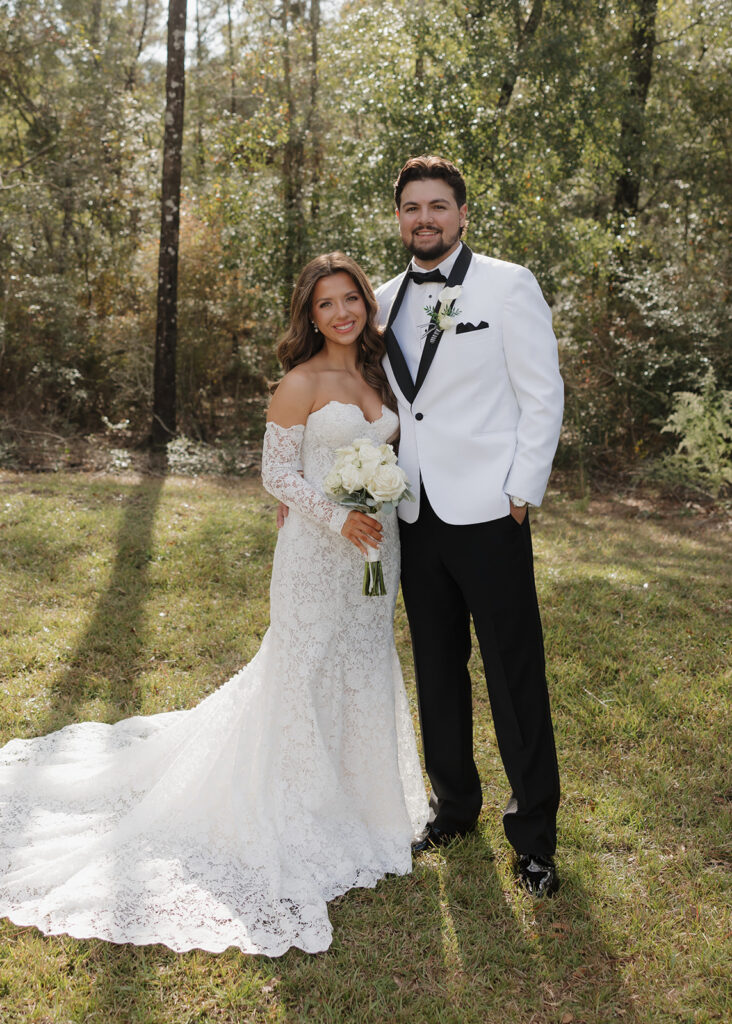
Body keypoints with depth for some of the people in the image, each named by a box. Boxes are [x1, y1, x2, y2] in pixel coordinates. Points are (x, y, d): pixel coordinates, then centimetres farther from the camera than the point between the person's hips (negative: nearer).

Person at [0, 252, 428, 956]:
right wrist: (339, 518, -21)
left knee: (364, 673, 16)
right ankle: (303, 815, 20)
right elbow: (277, 473, -12)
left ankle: (356, 803, 34)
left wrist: (387, 514, 5)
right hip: (318, 552, -7)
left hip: (377, 548, 7)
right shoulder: (301, 383, -10)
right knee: (309, 675, 3)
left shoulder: (377, 375, 10)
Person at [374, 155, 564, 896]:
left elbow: (542, 395, -6)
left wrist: (521, 493, -11)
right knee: (437, 671, 15)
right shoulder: (386, 300, 11)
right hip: (415, 517, 5)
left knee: (515, 676, 1)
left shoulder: (508, 285, -3)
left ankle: (534, 833, 16)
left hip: (487, 514, -5)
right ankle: (454, 805, 31)